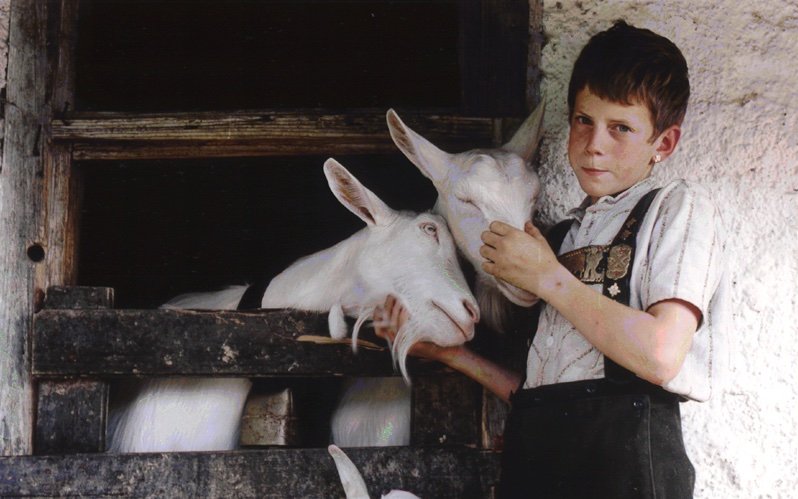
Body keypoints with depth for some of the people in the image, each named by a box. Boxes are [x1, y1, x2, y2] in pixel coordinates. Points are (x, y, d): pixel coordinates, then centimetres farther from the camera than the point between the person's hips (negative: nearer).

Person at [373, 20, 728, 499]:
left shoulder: (679, 207, 3)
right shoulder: (564, 235, 21)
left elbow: (660, 356, -12)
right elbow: (540, 389, 15)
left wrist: (547, 278, -4)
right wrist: (448, 352, 10)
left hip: (624, 458, -5)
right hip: (530, 457, 5)